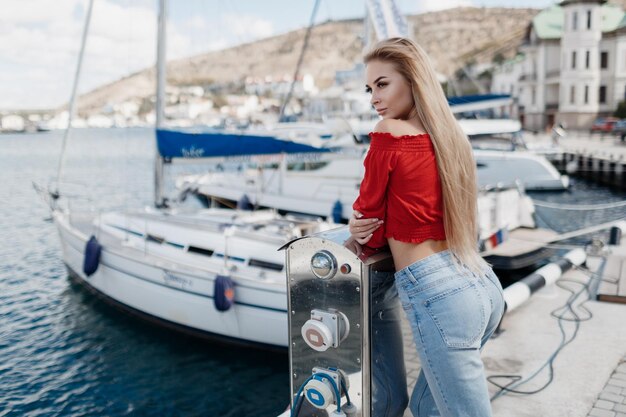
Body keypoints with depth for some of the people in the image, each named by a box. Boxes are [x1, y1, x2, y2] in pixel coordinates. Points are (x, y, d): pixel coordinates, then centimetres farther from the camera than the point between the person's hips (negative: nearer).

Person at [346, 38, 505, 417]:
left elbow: (369, 212, -1)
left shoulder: (389, 134, -10)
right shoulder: (450, 134, 11)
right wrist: (371, 234, 7)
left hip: (436, 293, -8)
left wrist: (361, 237, 18)